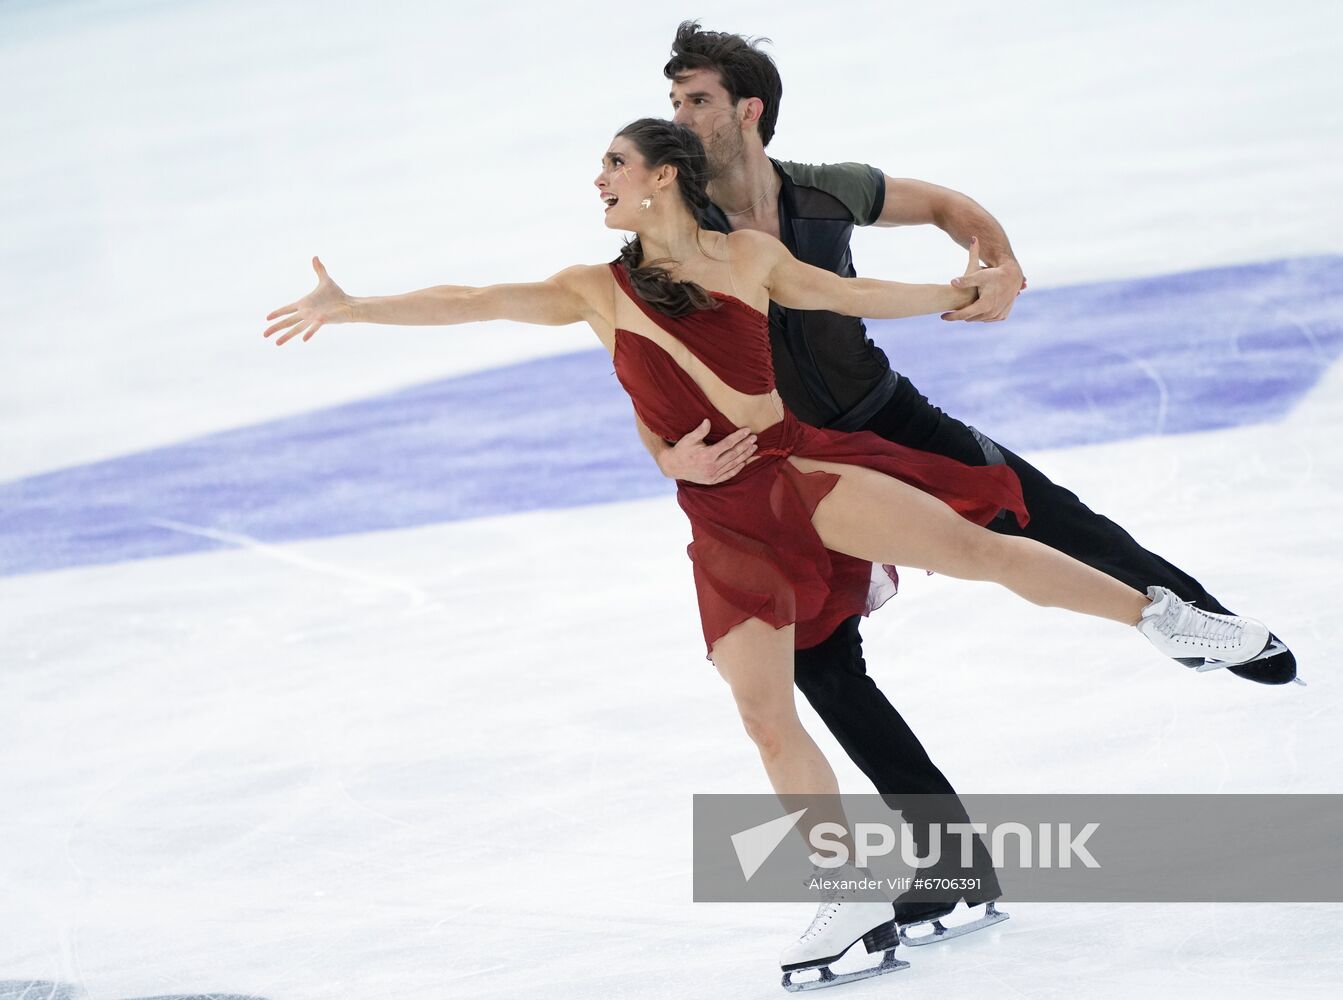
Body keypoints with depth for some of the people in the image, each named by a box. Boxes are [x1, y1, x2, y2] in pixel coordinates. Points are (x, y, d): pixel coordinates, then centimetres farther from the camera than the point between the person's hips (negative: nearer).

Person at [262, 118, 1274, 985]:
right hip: (723, 519, 1)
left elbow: (847, 294, 20)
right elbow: (469, 302, 5)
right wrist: (348, 308, 0)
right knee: (766, 717, -8)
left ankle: (1159, 614, -9)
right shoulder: (598, 291, 8)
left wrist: (956, 291, 27)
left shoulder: (750, 255, 6)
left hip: (794, 467, -1)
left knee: (967, 542, -22)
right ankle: (861, 899, 4)